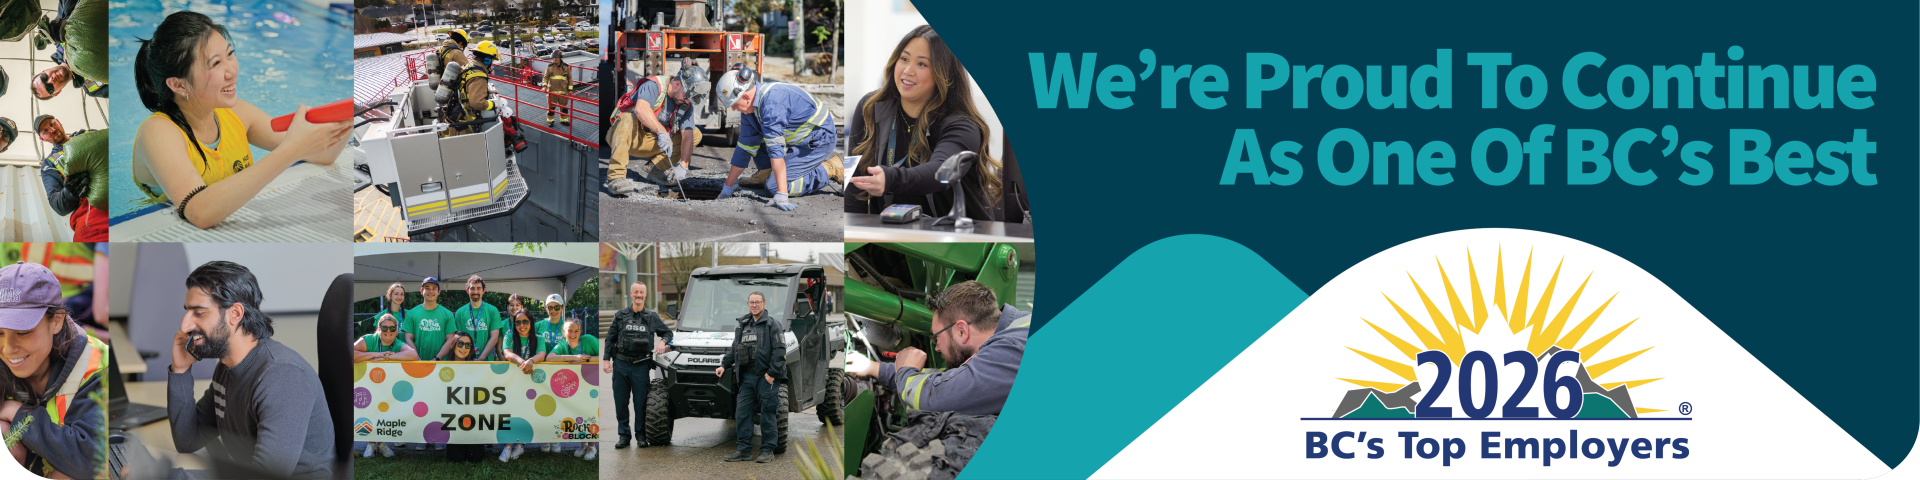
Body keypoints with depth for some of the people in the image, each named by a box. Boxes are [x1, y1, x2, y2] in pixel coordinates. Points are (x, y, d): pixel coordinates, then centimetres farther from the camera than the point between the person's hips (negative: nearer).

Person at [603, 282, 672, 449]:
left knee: (641, 403, -1)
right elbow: (610, 339, 9)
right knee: (620, 403, 2)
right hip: (621, 365, 1)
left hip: (641, 366, -1)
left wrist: (663, 342, -3)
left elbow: (668, 333, 19)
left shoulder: (652, 317, 9)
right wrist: (606, 359, 0)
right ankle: (624, 435, 11)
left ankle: (641, 435, 11)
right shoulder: (621, 315, 8)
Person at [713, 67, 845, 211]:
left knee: (773, 187, -17)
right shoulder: (750, 106, 0)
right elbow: (744, 148, 8)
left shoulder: (771, 103, -30)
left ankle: (829, 170, -8)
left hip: (819, 141, -9)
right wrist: (728, 187, 11)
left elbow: (775, 149, -35)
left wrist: (781, 195, -38)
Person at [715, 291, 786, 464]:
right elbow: (734, 349, 25)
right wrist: (724, 365, 13)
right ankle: (744, 450, 7)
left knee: (767, 414, -3)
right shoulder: (744, 326, 16)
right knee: (742, 412, 2)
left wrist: (772, 373, -16)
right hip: (747, 377, 6)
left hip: (767, 378, -6)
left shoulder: (772, 325, -4)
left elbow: (779, 351, -11)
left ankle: (768, 451, 4)